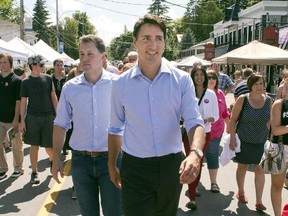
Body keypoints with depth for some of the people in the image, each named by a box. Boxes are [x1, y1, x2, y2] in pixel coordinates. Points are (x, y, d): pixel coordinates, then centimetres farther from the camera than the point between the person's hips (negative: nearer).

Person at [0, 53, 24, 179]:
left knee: (16, 145, 7)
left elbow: (19, 101, -10)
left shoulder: (16, 80, -6)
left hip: (12, 120, -4)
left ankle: (18, 168, 20)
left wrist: (16, 119, -15)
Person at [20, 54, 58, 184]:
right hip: (32, 117, -1)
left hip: (48, 116, 1)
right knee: (34, 145, 5)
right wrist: (22, 120, -4)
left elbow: (53, 96, 7)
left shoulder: (48, 78, 3)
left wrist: (57, 114, 3)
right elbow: (23, 102, -1)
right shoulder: (26, 82, -2)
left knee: (49, 145, 4)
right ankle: (34, 172, 17)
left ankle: (52, 159, 36)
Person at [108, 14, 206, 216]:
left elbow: (195, 121, -12)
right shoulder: (120, 84, -3)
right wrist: (112, 166, 13)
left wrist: (195, 153, -32)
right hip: (134, 168, -1)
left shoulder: (182, 80, -7)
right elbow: (116, 129, 8)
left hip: (172, 165, 1)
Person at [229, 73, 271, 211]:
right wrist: (232, 138, -11)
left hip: (261, 142, 2)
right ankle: (241, 193, 37)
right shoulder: (243, 99, -11)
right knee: (242, 167, 14)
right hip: (244, 141, -2)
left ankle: (259, 201, 13)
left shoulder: (268, 100, -2)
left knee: (260, 170, 3)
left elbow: (269, 120, 8)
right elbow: (233, 119, -8)